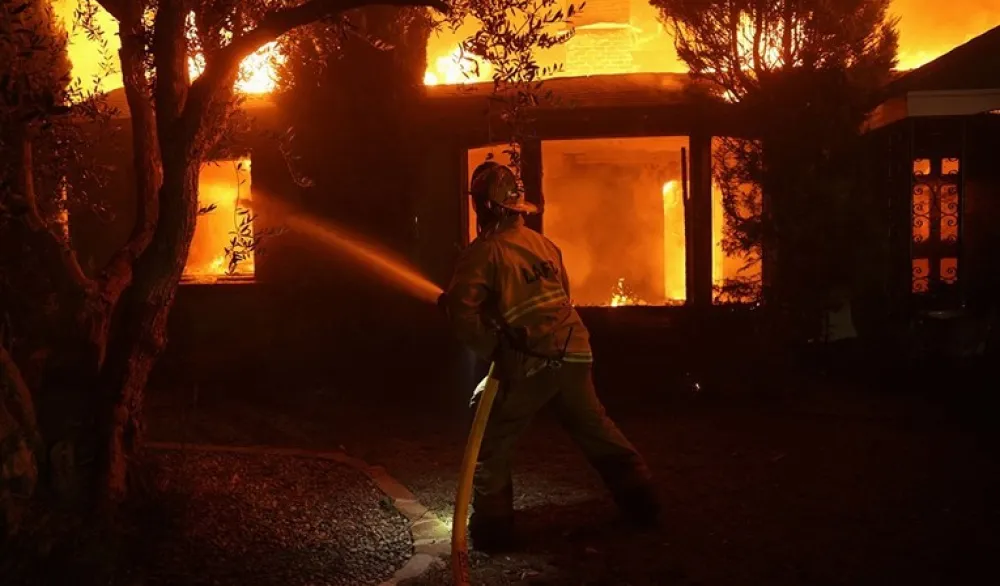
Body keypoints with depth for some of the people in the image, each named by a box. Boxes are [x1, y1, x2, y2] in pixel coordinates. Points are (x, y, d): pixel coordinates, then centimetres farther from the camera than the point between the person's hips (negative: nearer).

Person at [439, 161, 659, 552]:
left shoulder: (483, 251, -7)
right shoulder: (545, 244, 14)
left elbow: (462, 311, -15)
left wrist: (491, 349, -1)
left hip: (532, 360, -6)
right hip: (573, 351, 6)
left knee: (490, 436, 9)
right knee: (596, 428, 21)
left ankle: (491, 526, 11)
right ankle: (641, 502, 31)